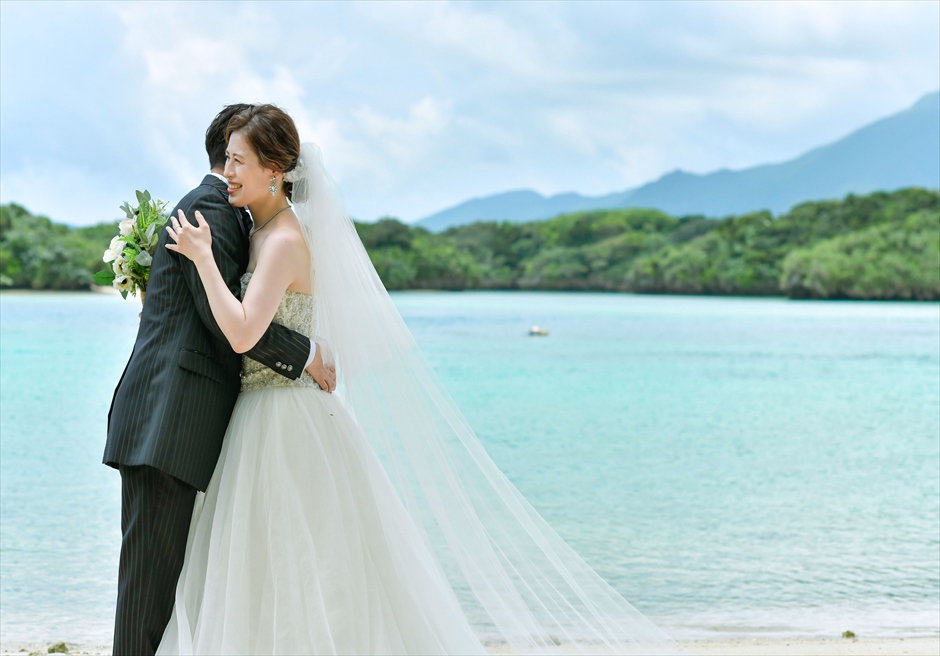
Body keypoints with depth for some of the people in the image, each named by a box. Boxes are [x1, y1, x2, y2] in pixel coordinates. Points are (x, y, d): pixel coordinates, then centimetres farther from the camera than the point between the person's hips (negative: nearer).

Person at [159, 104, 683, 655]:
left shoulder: (285, 240, -17)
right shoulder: (264, 231, 12)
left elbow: (242, 333, -29)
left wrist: (204, 257, -22)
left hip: (290, 428, -10)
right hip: (269, 421, 10)